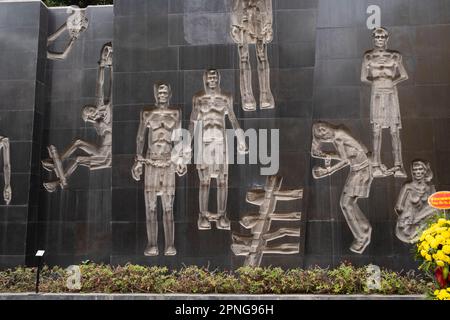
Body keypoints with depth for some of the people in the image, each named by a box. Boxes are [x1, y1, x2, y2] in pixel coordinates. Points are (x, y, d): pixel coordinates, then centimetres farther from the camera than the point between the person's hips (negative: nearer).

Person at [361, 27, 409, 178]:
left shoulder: (395, 56, 8)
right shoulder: (368, 56, 8)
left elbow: (404, 76, 7)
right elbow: (363, 78, 6)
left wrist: (393, 82, -4)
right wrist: (375, 82, -2)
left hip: (391, 94, 0)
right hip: (377, 95, 0)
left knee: (395, 131, -4)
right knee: (377, 131, -3)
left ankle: (398, 165, -3)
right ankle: (377, 166, 0)